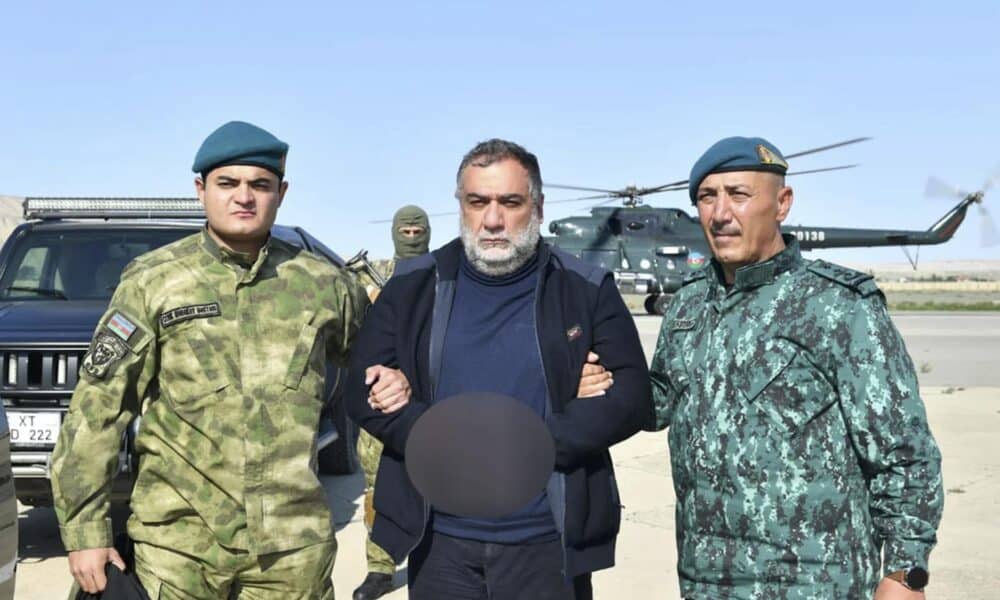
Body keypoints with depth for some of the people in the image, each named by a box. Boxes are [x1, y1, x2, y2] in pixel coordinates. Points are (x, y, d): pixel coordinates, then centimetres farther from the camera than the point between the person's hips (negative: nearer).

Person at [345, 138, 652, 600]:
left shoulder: (586, 290, 0)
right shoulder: (413, 287, 3)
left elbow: (631, 399, -5)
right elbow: (362, 390, -1)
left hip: (548, 543, -1)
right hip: (439, 542, 1)